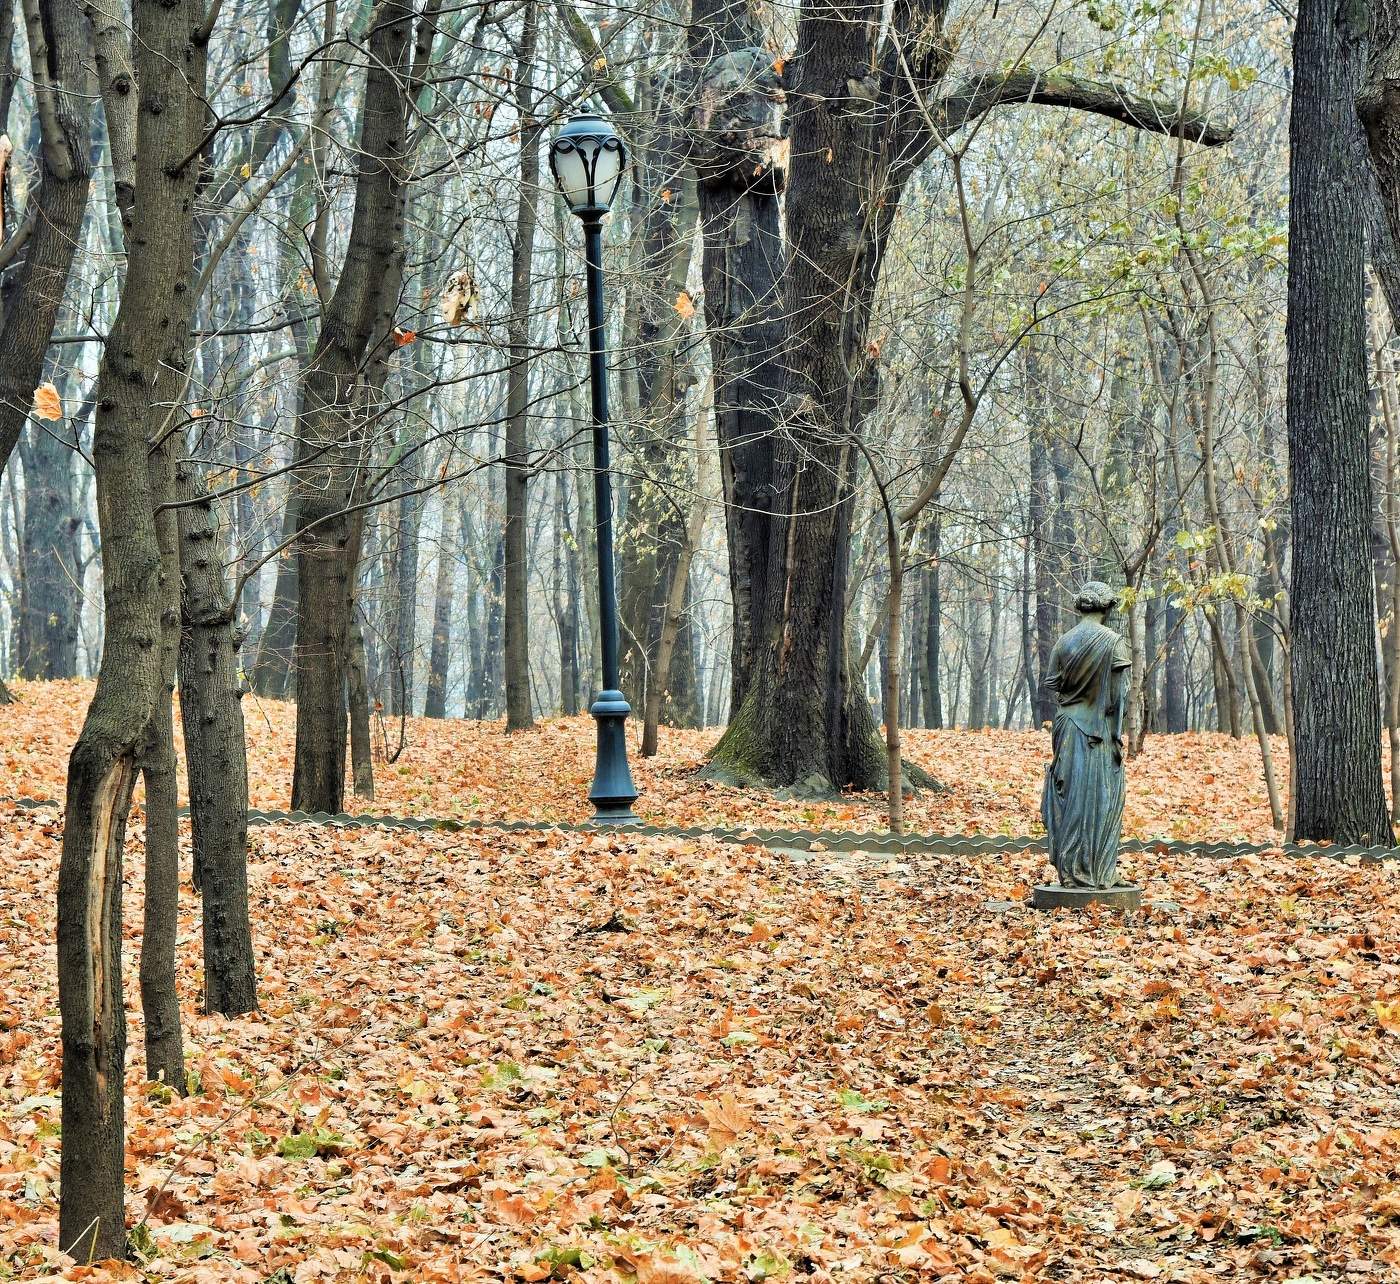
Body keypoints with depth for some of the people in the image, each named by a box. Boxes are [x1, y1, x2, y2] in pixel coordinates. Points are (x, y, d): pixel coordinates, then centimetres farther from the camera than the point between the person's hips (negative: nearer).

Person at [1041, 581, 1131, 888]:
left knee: (1068, 798, 7)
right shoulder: (1113, 642, -8)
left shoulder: (1063, 642, 5)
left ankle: (1068, 870, 9)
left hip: (1067, 730, 4)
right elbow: (1118, 694, -10)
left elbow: (1052, 685, 6)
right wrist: (1117, 736, -5)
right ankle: (1098, 871, 1)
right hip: (1099, 731, -4)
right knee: (1099, 799, 0)